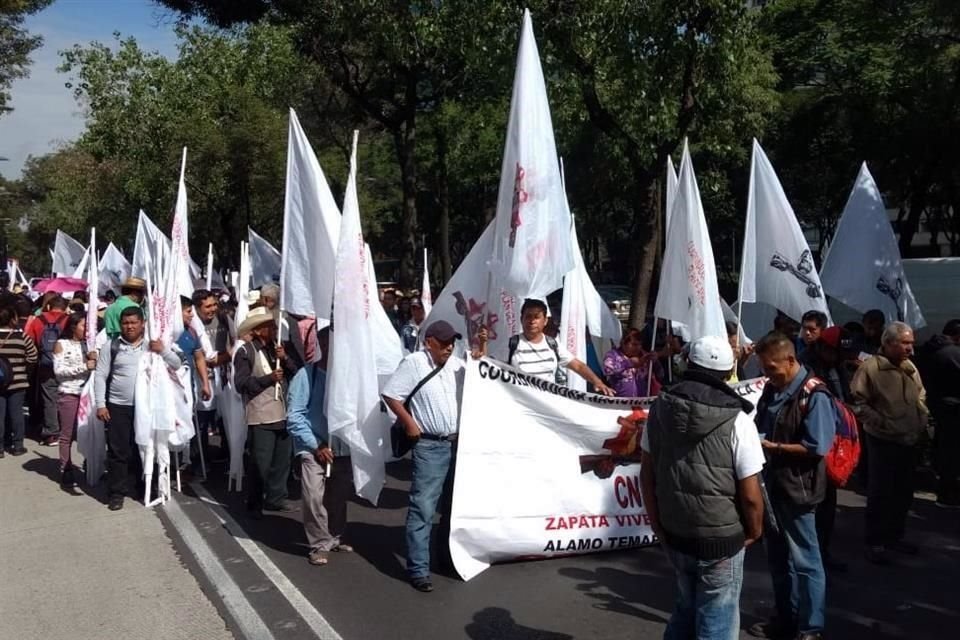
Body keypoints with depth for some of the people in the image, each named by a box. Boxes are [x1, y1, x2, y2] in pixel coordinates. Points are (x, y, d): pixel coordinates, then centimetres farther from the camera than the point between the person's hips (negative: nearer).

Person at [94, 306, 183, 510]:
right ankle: (116, 493, 11)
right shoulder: (111, 346, 0)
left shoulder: (153, 345, 6)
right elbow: (100, 377, 0)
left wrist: (164, 351, -15)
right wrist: (100, 404, -7)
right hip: (118, 407, -2)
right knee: (118, 451, 1)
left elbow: (176, 365, 3)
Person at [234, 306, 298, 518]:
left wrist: (285, 360, -6)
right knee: (261, 463, -2)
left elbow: (292, 375, 11)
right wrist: (269, 378, -18)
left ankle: (276, 498, 25)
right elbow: (241, 384, -13)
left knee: (282, 460, 12)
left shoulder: (276, 348, 14)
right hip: (261, 416, -6)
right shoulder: (245, 352, -7)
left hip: (282, 413, 7)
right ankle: (255, 504, 12)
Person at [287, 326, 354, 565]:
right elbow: (294, 416, -10)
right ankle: (320, 544, 7)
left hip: (343, 447, 4)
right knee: (315, 497, -10)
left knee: (339, 496, 14)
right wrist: (316, 446, -11)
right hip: (314, 448, -3)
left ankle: (335, 538, 33)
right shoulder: (307, 375, -11)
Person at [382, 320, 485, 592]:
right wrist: (409, 424, -12)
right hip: (429, 446, -6)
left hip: (458, 443, 7)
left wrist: (481, 352, 3)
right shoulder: (414, 362, -9)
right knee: (423, 507, -7)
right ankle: (418, 569, -2)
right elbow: (390, 395, -11)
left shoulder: (456, 363, 8)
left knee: (453, 503, 17)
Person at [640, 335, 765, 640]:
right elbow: (750, 495, -15)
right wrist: (754, 531, 4)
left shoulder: (660, 408, -3)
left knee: (686, 609, 25)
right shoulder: (736, 420, -17)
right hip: (720, 539, -4)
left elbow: (647, 475, 3)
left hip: (674, 534, 5)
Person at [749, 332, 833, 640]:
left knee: (804, 561, 5)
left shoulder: (814, 395, -16)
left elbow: (816, 447, -19)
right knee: (778, 557, 18)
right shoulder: (772, 388, 7)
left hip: (797, 488, -8)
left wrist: (773, 447, -19)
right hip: (772, 484, 8)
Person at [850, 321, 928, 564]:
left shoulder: (910, 367, 8)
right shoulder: (870, 367, -15)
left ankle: (894, 536, 31)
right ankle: (874, 542, 10)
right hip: (883, 441, -7)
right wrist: (881, 422, -19)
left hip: (910, 441, 7)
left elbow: (921, 396, 22)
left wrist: (923, 419, 8)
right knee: (880, 494, -1)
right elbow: (858, 403, -17)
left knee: (903, 493, 16)